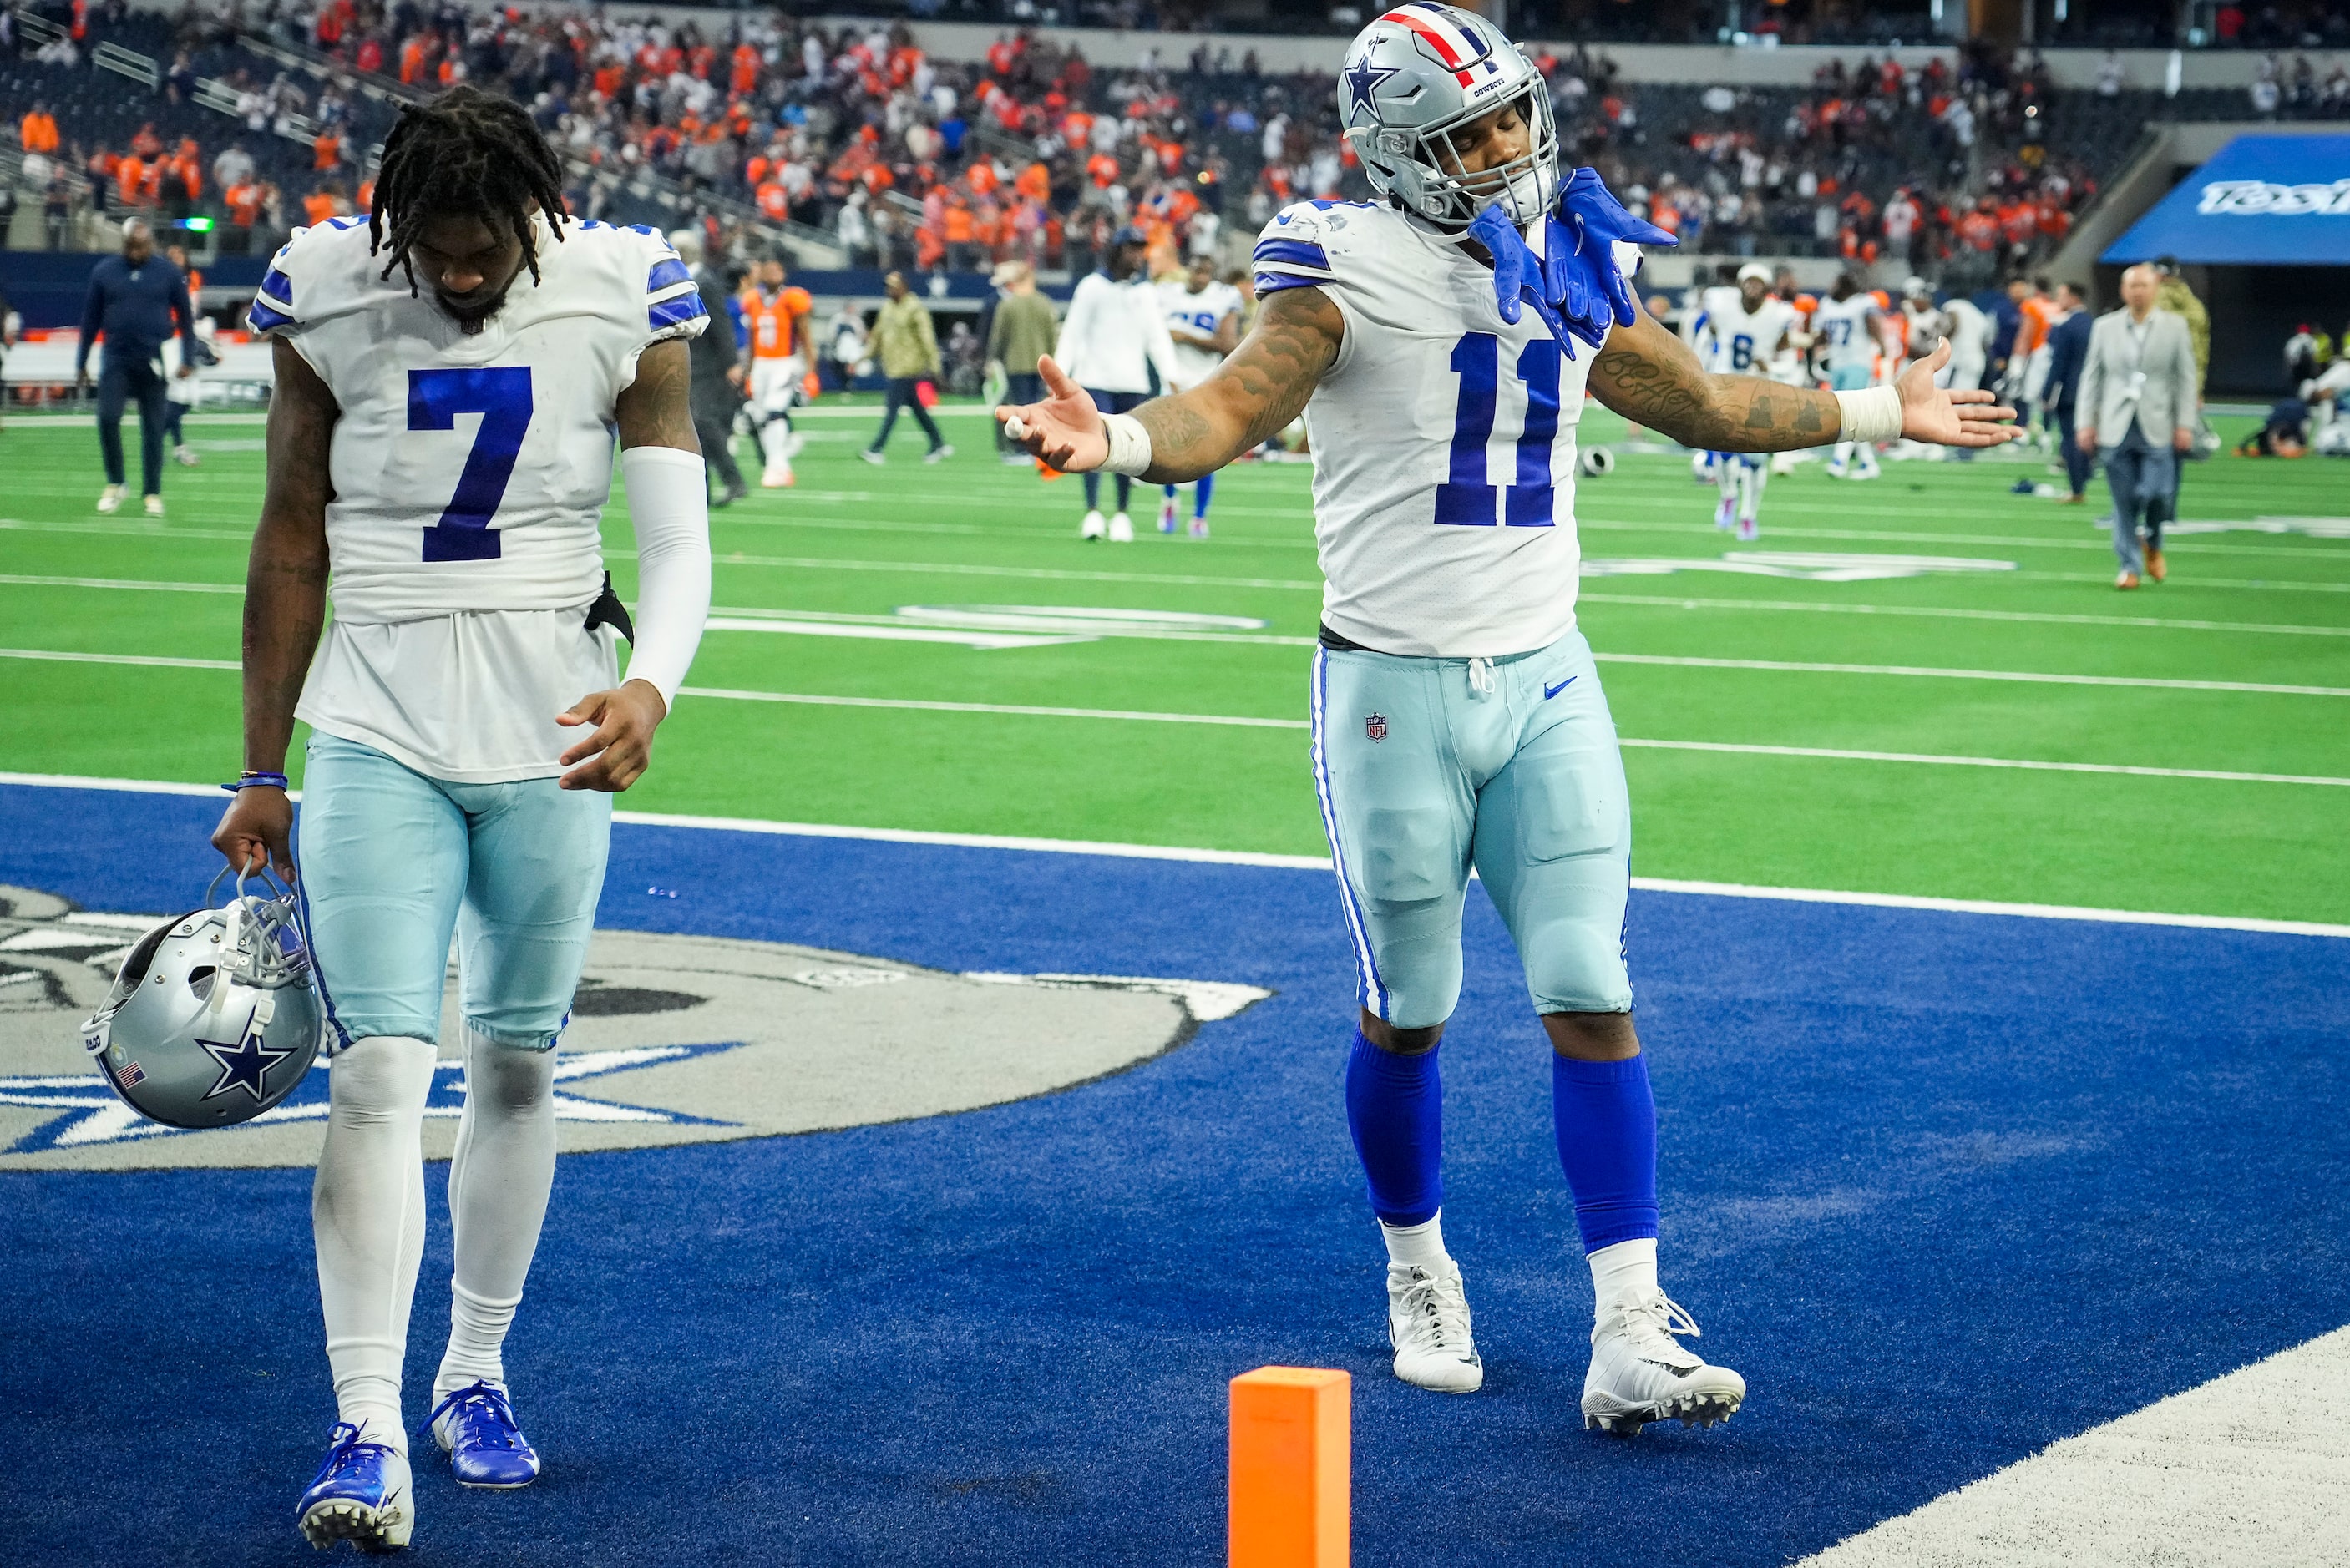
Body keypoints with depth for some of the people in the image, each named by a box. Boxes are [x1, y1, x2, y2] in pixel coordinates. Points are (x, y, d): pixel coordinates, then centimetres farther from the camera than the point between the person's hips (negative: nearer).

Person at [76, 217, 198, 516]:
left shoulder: (168, 273, 2)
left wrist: (188, 360, -1)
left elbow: (186, 318, 6)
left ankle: (153, 494, 10)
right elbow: (90, 320, 10)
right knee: (108, 418, -13)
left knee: (154, 429, 1)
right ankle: (114, 484, 4)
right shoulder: (105, 272, 5)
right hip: (116, 360, 1)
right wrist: (81, 363, 10)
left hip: (154, 362, -1)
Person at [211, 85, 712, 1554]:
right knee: (380, 1066, -12)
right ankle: (367, 1431, -12)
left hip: (550, 739, 1)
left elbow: (678, 541, -12)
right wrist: (260, 773, 5)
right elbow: (293, 545, 1)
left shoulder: (622, 304, -9)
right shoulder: (328, 299, -8)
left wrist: (651, 685, -33)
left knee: (517, 1063, 10)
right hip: (381, 734, -1)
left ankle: (475, 1372, 28)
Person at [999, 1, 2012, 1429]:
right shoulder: (1355, 268, -9)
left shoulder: (1570, 267, 8)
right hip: (1395, 690, -4)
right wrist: (1118, 440, -43)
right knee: (1408, 1014, 7)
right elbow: (1238, 407, -21)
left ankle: (1631, 1340, -4)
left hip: (1546, 682, 4)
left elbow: (1705, 405, 23)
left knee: (1594, 1002, -4)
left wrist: (1885, 414, 32)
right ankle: (1420, 1272, 32)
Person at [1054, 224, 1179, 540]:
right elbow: (1073, 332, 1)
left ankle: (1122, 515, 12)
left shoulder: (1146, 292, 11)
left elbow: (1158, 337, 11)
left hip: (1133, 383, 3)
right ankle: (1092, 512, -13)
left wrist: (1170, 376, 0)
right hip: (1096, 380, -3)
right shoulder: (1092, 286, 2)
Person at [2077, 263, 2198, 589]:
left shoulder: (2175, 327, 4)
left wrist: (2185, 424, -2)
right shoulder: (2105, 327, 7)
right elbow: (2092, 376, 9)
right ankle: (2130, 566, 10)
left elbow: (2186, 377, 4)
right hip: (2116, 427, 1)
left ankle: (2153, 544, 18)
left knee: (2155, 493, -11)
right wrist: (2086, 422, 3)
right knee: (2124, 501, 0)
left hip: (2157, 428, -1)